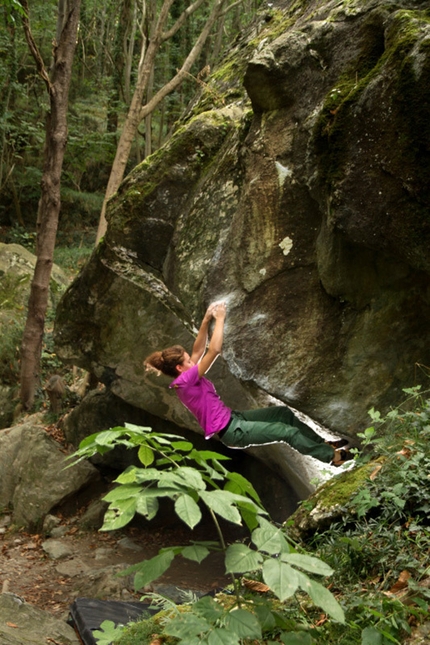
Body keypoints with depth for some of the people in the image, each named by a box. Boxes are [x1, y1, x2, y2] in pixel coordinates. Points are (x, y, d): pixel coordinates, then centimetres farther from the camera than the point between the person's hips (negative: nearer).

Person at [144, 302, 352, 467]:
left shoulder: (186, 377, 3)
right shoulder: (185, 381, -25)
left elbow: (199, 350, 9)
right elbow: (214, 350, -29)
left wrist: (206, 319, -3)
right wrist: (220, 319, -18)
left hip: (232, 418, 10)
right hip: (232, 432, -10)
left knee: (284, 412, 13)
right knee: (289, 432, -6)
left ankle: (323, 444, 25)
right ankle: (331, 456, 12)